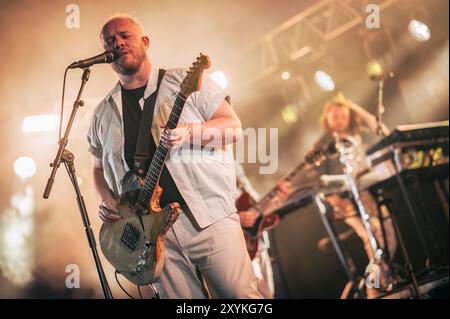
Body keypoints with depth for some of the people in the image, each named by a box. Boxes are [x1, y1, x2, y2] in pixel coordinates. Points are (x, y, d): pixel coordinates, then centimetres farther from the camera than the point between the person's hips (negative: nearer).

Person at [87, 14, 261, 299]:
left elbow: (234, 128, -2)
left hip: (208, 215, -3)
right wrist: (108, 202, 6)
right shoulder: (103, 115, 16)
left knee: (242, 296, -8)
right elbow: (100, 168, 26)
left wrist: (189, 133, -19)